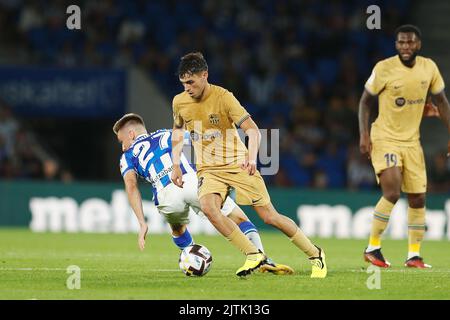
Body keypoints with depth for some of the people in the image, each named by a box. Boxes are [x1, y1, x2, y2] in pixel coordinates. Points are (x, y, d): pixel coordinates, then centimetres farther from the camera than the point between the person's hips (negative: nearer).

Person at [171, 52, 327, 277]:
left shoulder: (223, 97, -15)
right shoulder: (179, 102, -2)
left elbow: (252, 130, -18)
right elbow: (177, 130, 18)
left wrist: (251, 157, -36)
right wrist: (176, 164, 8)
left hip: (238, 165, -3)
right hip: (208, 170, 3)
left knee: (270, 217, -3)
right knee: (208, 207, -29)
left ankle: (315, 255, 18)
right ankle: (253, 256, -19)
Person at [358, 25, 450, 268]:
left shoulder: (429, 68, -2)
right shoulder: (384, 68, -13)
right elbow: (365, 101, -4)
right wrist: (364, 135, -14)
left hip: (412, 141, 5)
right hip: (384, 138, -5)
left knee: (418, 198, 3)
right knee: (392, 192, -19)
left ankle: (414, 255, 13)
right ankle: (373, 248, -7)